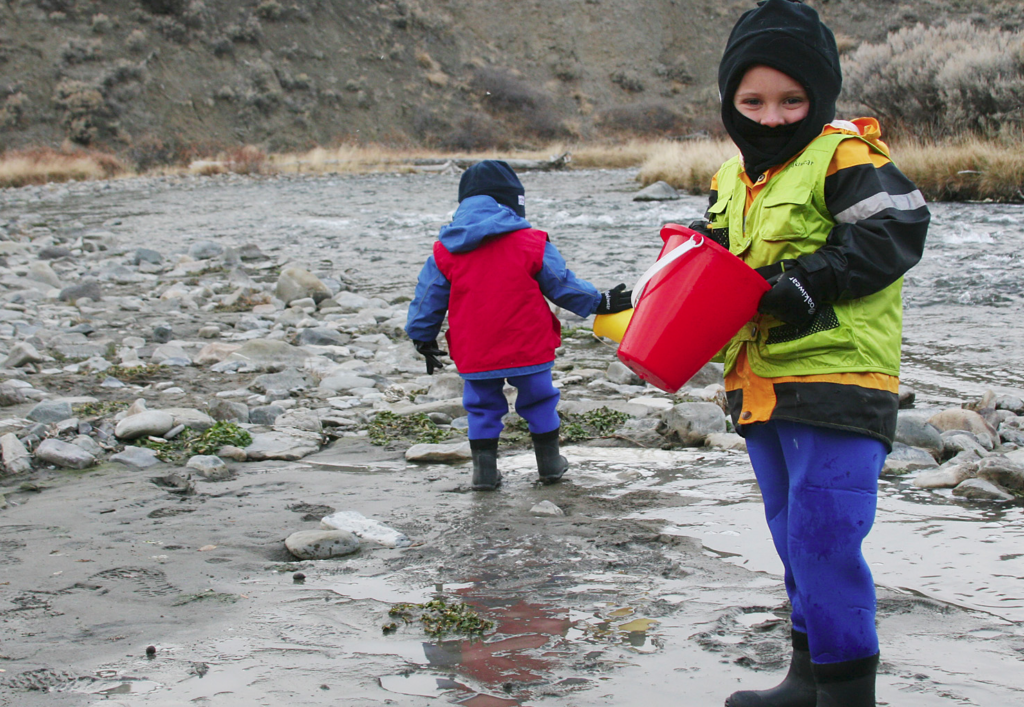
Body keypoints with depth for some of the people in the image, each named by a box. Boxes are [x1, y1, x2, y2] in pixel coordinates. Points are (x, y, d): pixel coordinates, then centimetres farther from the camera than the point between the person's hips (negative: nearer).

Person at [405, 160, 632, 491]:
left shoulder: (445, 250, 2)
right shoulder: (530, 242, -5)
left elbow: (428, 299, 8)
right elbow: (562, 284, 1)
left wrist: (423, 339, 21)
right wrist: (599, 302, 16)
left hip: (474, 352, 2)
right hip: (527, 347, -1)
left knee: (482, 406, 16)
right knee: (538, 401, 16)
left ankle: (484, 469, 13)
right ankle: (549, 463, 25)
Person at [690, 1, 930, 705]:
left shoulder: (845, 156, -9)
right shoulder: (732, 178, 15)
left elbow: (896, 228, -18)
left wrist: (815, 279, -22)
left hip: (836, 380, -8)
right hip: (760, 385, 9)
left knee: (824, 542, -10)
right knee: (796, 541, 17)